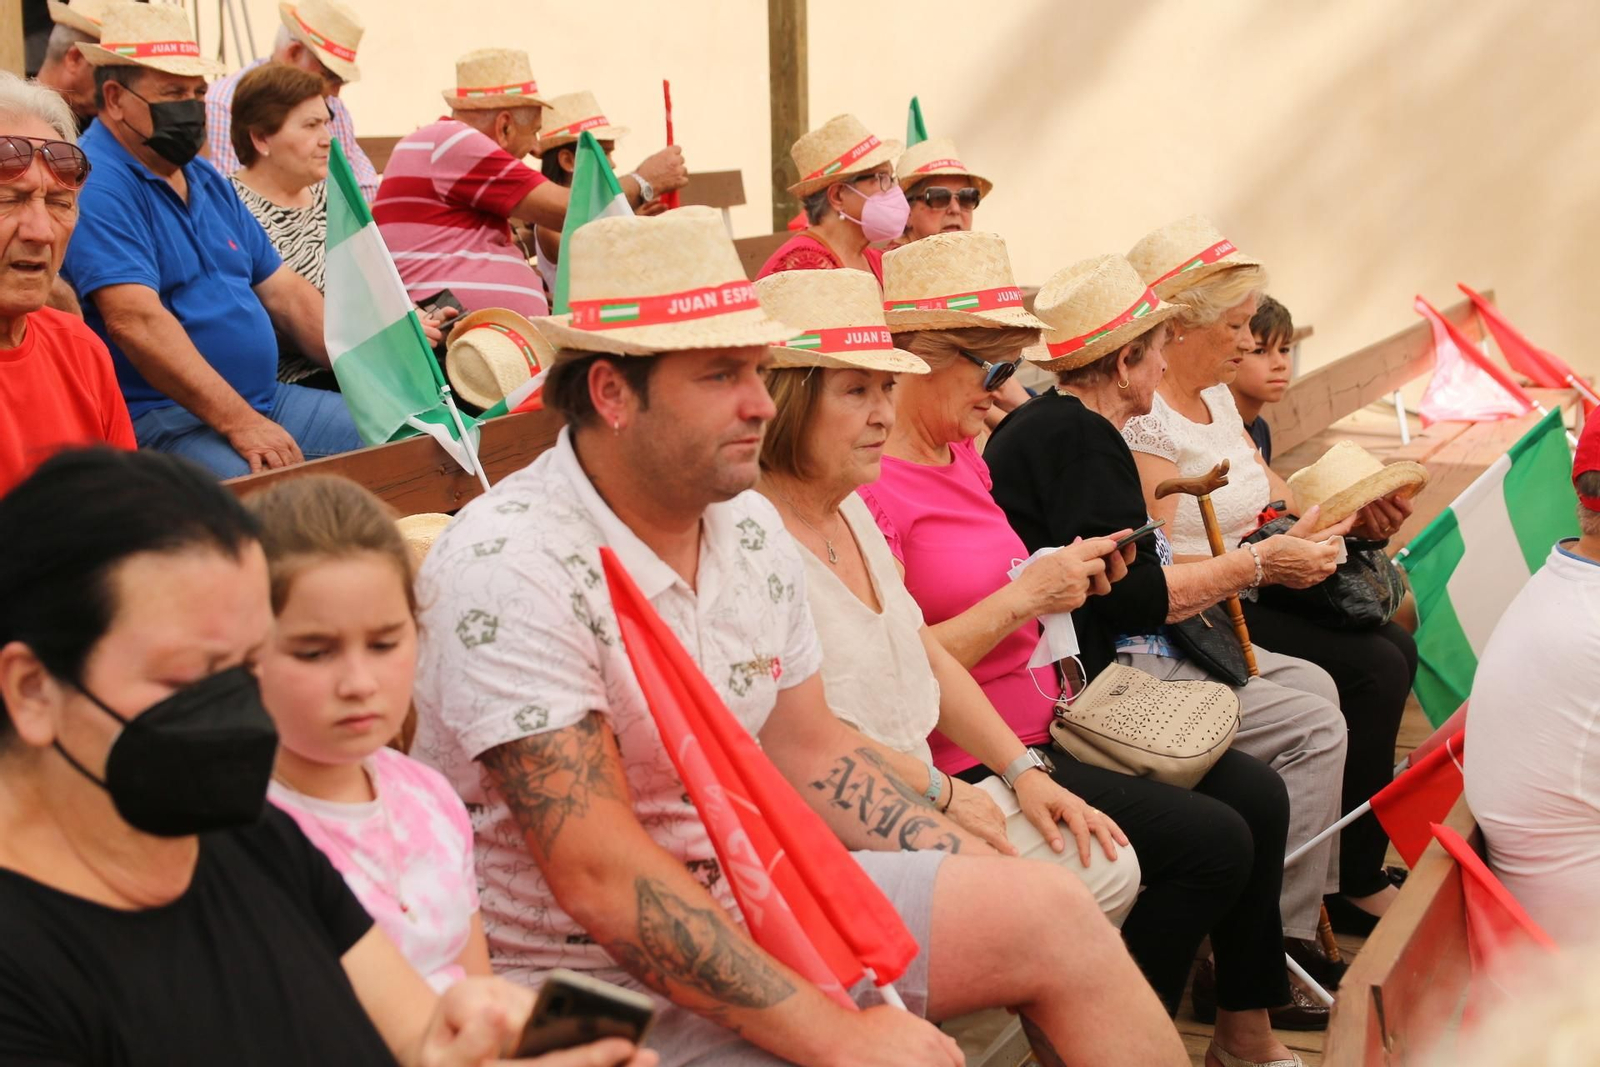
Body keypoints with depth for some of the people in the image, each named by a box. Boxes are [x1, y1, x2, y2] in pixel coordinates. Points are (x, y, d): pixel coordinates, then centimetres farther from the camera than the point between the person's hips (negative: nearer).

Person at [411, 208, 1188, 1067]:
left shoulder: (749, 524, 3)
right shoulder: (508, 571, -23)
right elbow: (601, 880, -27)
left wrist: (996, 881, 4)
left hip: (753, 891, 8)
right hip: (600, 976, -8)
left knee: (1057, 915, -1)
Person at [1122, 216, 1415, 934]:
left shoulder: (1215, 396, 14)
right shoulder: (1144, 421, -18)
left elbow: (1276, 500, 14)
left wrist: (1353, 518, -3)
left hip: (1246, 599, 10)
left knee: (1398, 648, 1)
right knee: (1374, 670, -17)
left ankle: (1363, 862, 8)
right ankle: (1355, 885, -6)